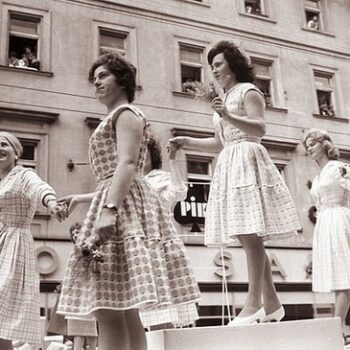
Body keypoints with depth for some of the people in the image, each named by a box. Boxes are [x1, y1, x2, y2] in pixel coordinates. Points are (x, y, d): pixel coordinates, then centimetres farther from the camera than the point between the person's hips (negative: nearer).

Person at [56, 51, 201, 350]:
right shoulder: (114, 119, 29)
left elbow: (127, 165, -17)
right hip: (119, 205, 10)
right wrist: (84, 198, 28)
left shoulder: (125, 113, 0)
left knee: (108, 308, -15)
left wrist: (109, 208, -28)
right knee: (122, 310, 7)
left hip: (123, 207, -10)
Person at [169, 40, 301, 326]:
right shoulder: (225, 99, 26)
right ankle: (272, 303, 10)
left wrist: (228, 116, -24)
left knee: (250, 236, -14)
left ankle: (253, 305, -15)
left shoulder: (248, 91, 3)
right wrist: (187, 141, 16)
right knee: (248, 238, 4)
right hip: (230, 164, 9)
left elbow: (259, 129, -11)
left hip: (247, 160, -8)